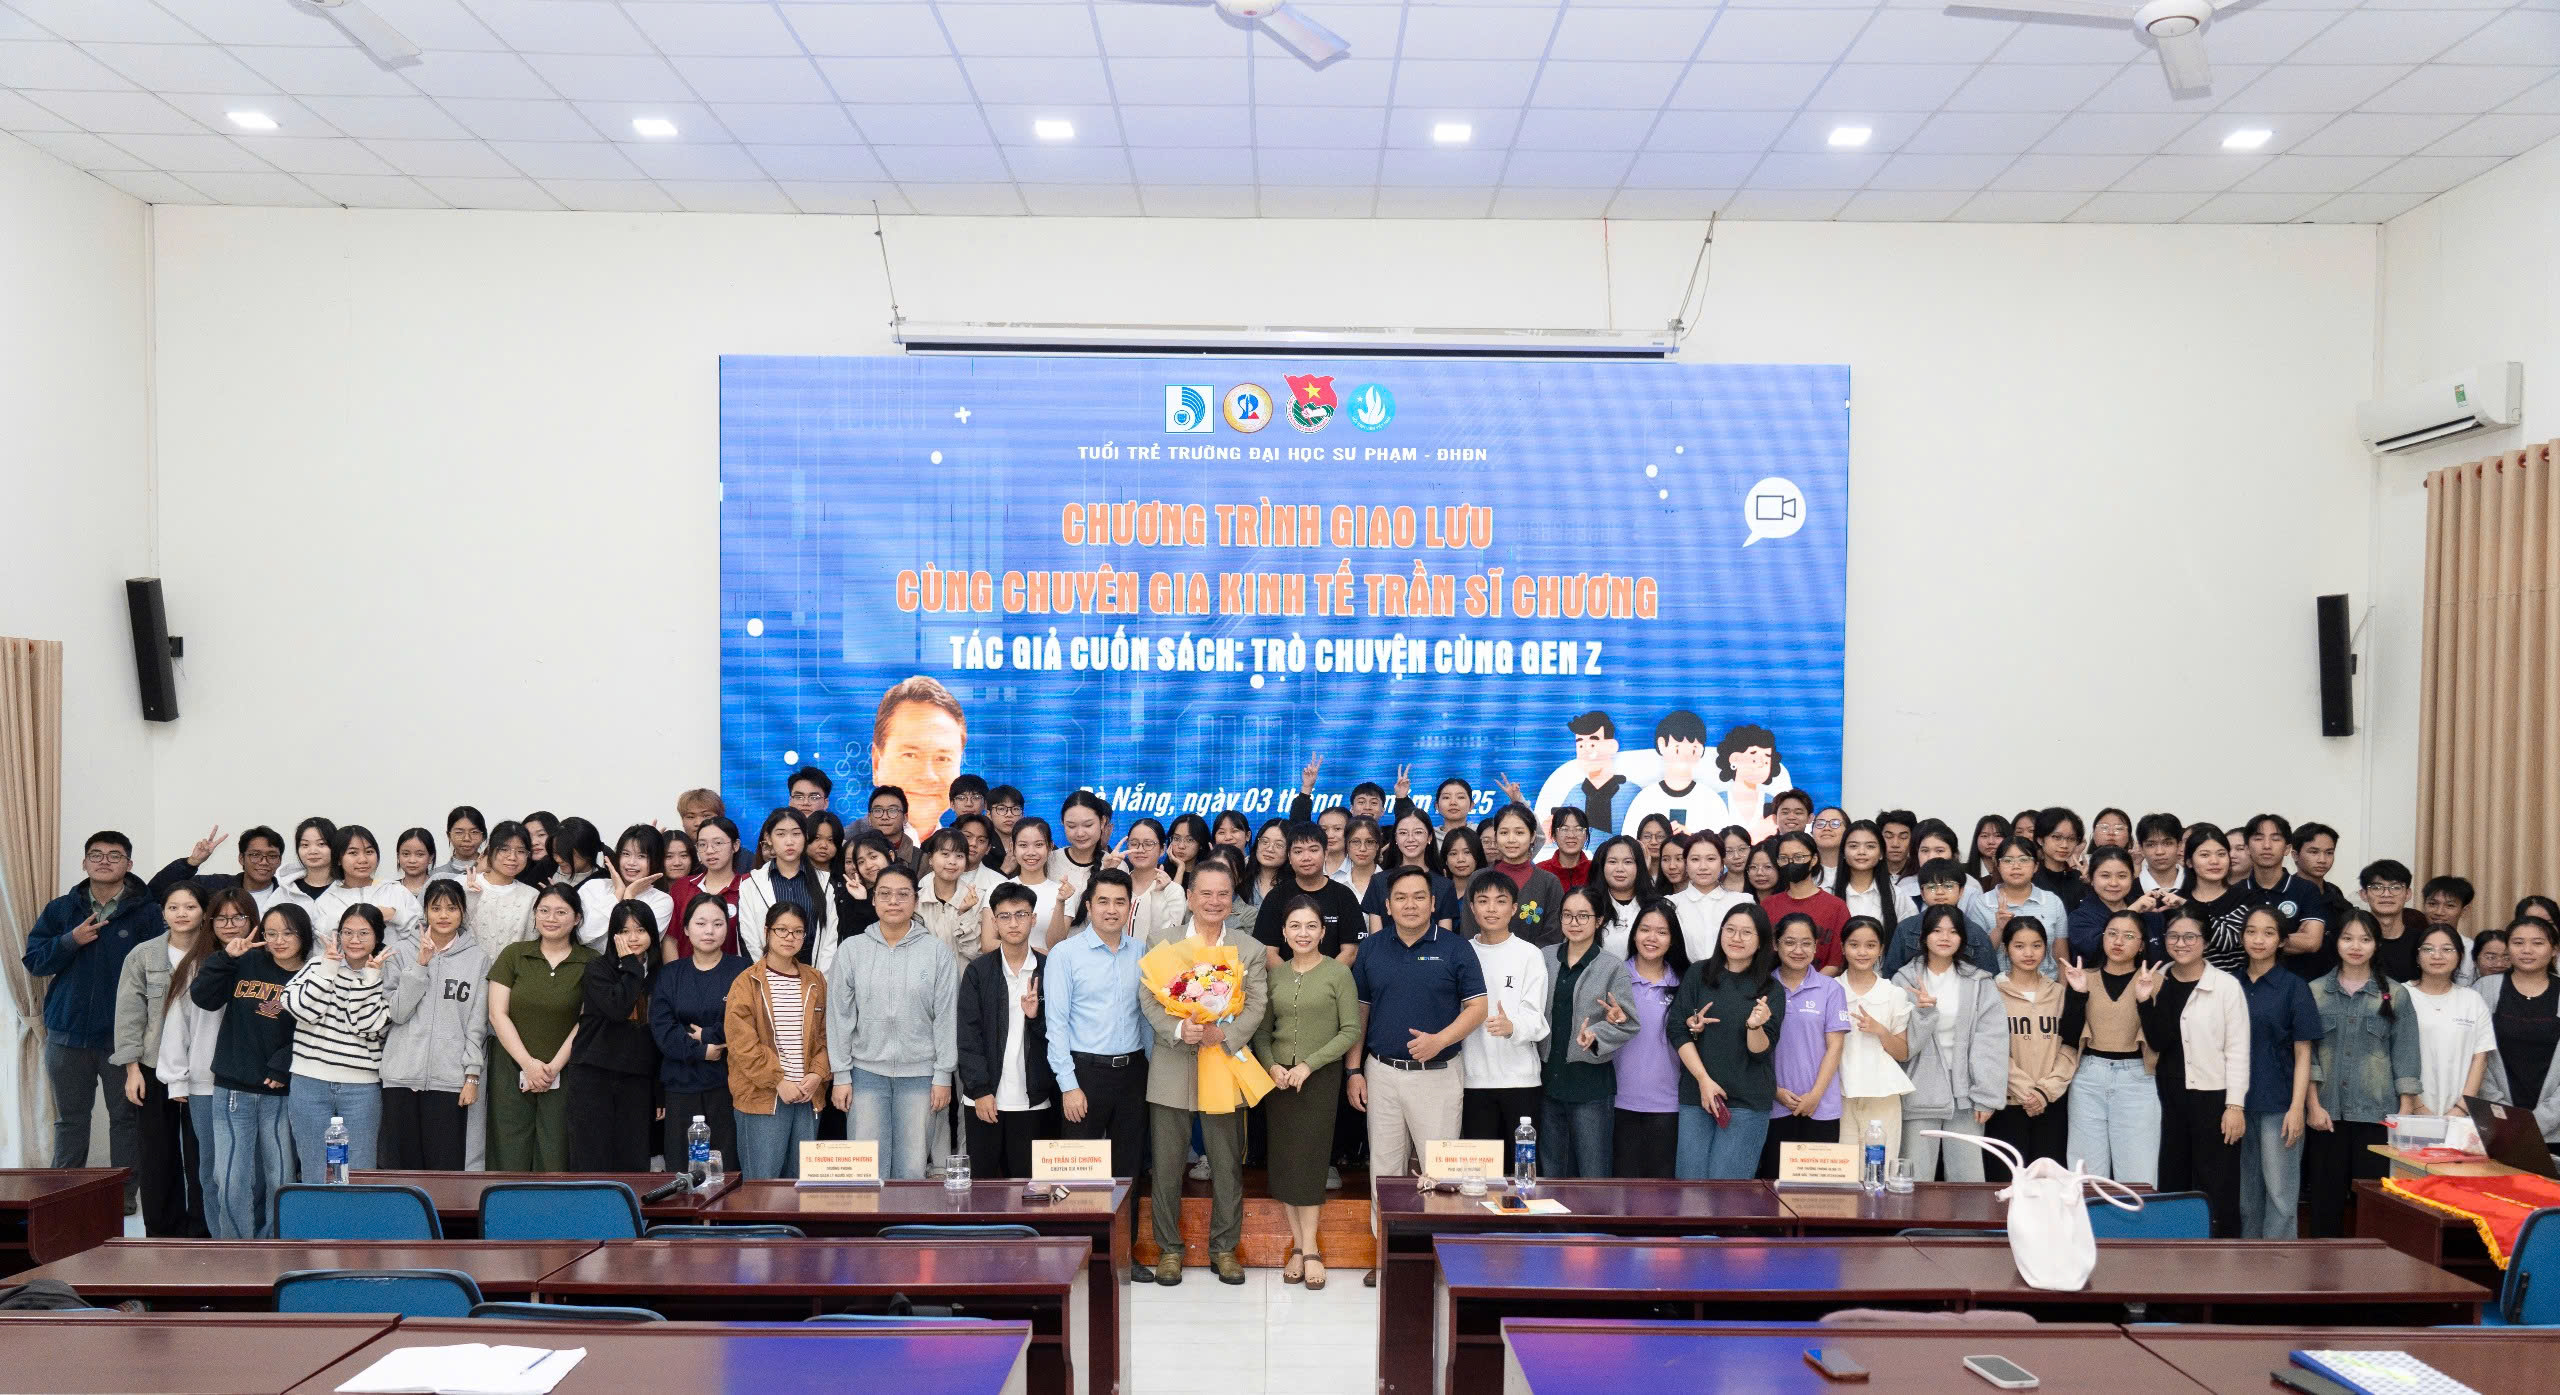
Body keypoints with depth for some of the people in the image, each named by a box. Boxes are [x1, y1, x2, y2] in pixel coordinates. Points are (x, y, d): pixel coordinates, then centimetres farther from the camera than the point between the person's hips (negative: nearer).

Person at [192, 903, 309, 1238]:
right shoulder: (247, 963, 6)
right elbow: (203, 997, -1)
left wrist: (282, 1069, -16)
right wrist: (227, 957, -10)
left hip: (280, 1094, -1)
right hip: (233, 1090, 1)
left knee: (280, 1179, 5)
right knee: (230, 1181, -3)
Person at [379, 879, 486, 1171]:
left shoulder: (477, 958, 6)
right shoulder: (401, 952, 7)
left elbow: (477, 1023, 5)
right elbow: (397, 1011, -1)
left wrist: (472, 1075, -1)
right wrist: (420, 965, -8)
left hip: (450, 1078, -1)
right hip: (402, 1074, 1)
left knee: (446, 1167, -3)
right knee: (401, 1164, 3)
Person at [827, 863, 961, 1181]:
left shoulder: (938, 952, 0)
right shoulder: (851, 950, 3)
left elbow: (946, 1017, 1)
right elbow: (839, 1016, 4)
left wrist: (943, 1076, -2)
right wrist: (841, 1076, 1)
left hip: (920, 1074, -1)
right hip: (866, 1072, 1)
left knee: (912, 1170, 2)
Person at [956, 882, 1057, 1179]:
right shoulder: (977, 971, 3)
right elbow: (968, 1035, -1)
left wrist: (1036, 1017, -16)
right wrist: (980, 1090, -8)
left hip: (1033, 1100, 0)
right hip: (985, 1098, 0)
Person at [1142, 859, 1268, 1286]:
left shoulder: (1250, 950, 7)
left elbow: (1256, 1006, -2)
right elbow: (1148, 999, -3)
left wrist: (1224, 1034, -20)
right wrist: (1178, 1029, -21)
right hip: (1172, 1070, 0)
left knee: (1228, 1166, 8)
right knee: (1166, 1165, 6)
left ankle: (1224, 1247, 22)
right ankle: (1169, 1247, 20)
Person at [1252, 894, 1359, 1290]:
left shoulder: (1338, 973, -5)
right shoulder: (1274, 973, 7)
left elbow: (1351, 1031, -7)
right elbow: (1262, 1029, 10)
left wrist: (1308, 1065, -13)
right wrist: (1271, 1066, -7)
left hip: (1320, 1079, -4)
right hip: (1278, 1078, 4)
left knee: (1310, 1160, -4)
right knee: (1284, 1161, 4)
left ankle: (1309, 1249, 5)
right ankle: (1299, 1245, 13)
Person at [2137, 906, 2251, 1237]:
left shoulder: (2227, 986, -8)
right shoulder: (2156, 982, 6)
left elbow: (2237, 1050, -8)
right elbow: (2156, 1043, 4)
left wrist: (2235, 1105, -11)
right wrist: (2145, 1001, -9)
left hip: (2214, 1098, -5)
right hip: (2169, 1098, 5)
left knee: (2216, 1191, 0)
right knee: (2172, 1185, 11)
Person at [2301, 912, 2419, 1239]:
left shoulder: (2396, 995, 6)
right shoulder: (2316, 992, 6)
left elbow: (2405, 1055, 3)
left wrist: (2406, 1110, -4)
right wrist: (2313, 1104, -5)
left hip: (2377, 1112, -1)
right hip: (2327, 1111, 1)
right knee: (2325, 1199, 3)